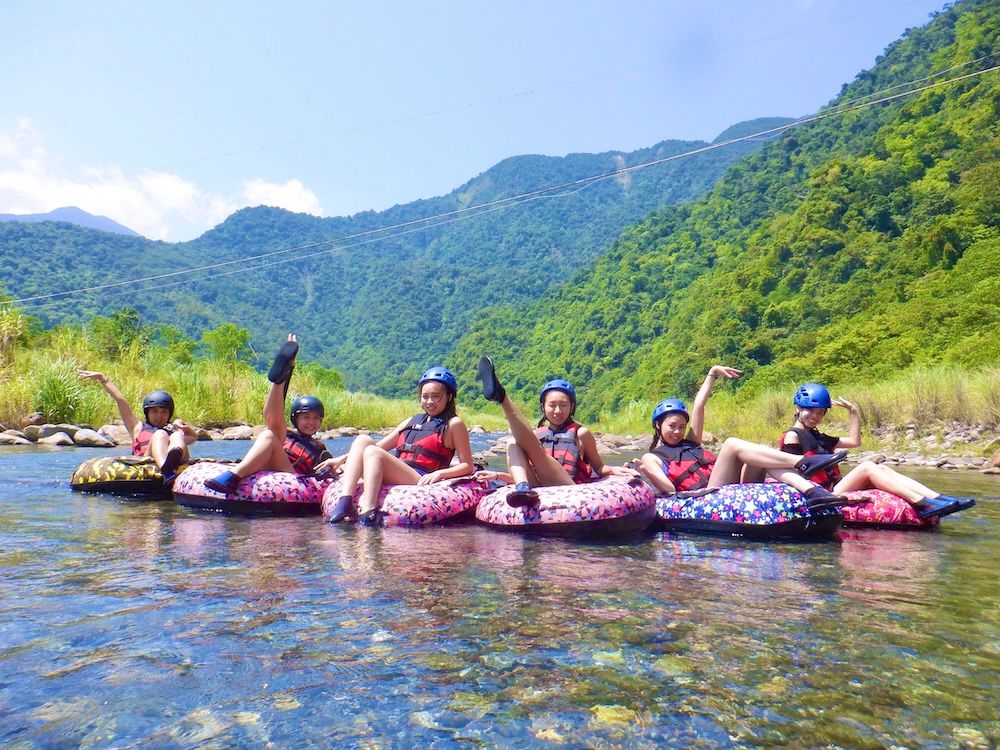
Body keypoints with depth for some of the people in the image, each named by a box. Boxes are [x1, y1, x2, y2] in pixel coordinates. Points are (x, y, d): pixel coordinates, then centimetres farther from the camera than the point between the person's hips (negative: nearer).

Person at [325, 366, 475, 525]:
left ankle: (368, 512, -41)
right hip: (395, 476, 6)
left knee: (373, 452, -25)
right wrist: (343, 458, 15)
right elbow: (380, 446, 24)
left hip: (420, 480, -6)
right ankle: (345, 501, -28)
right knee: (362, 439, -11)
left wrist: (439, 473, -16)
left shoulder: (453, 424, 5)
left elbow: (468, 466, 1)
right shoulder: (412, 421, 23)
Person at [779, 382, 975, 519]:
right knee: (867, 466, -21)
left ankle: (940, 499, -18)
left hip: (835, 487, 9)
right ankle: (920, 504, -28)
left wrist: (853, 412, 21)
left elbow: (854, 441, 24)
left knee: (881, 468, -6)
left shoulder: (818, 437, 24)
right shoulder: (792, 436, -4)